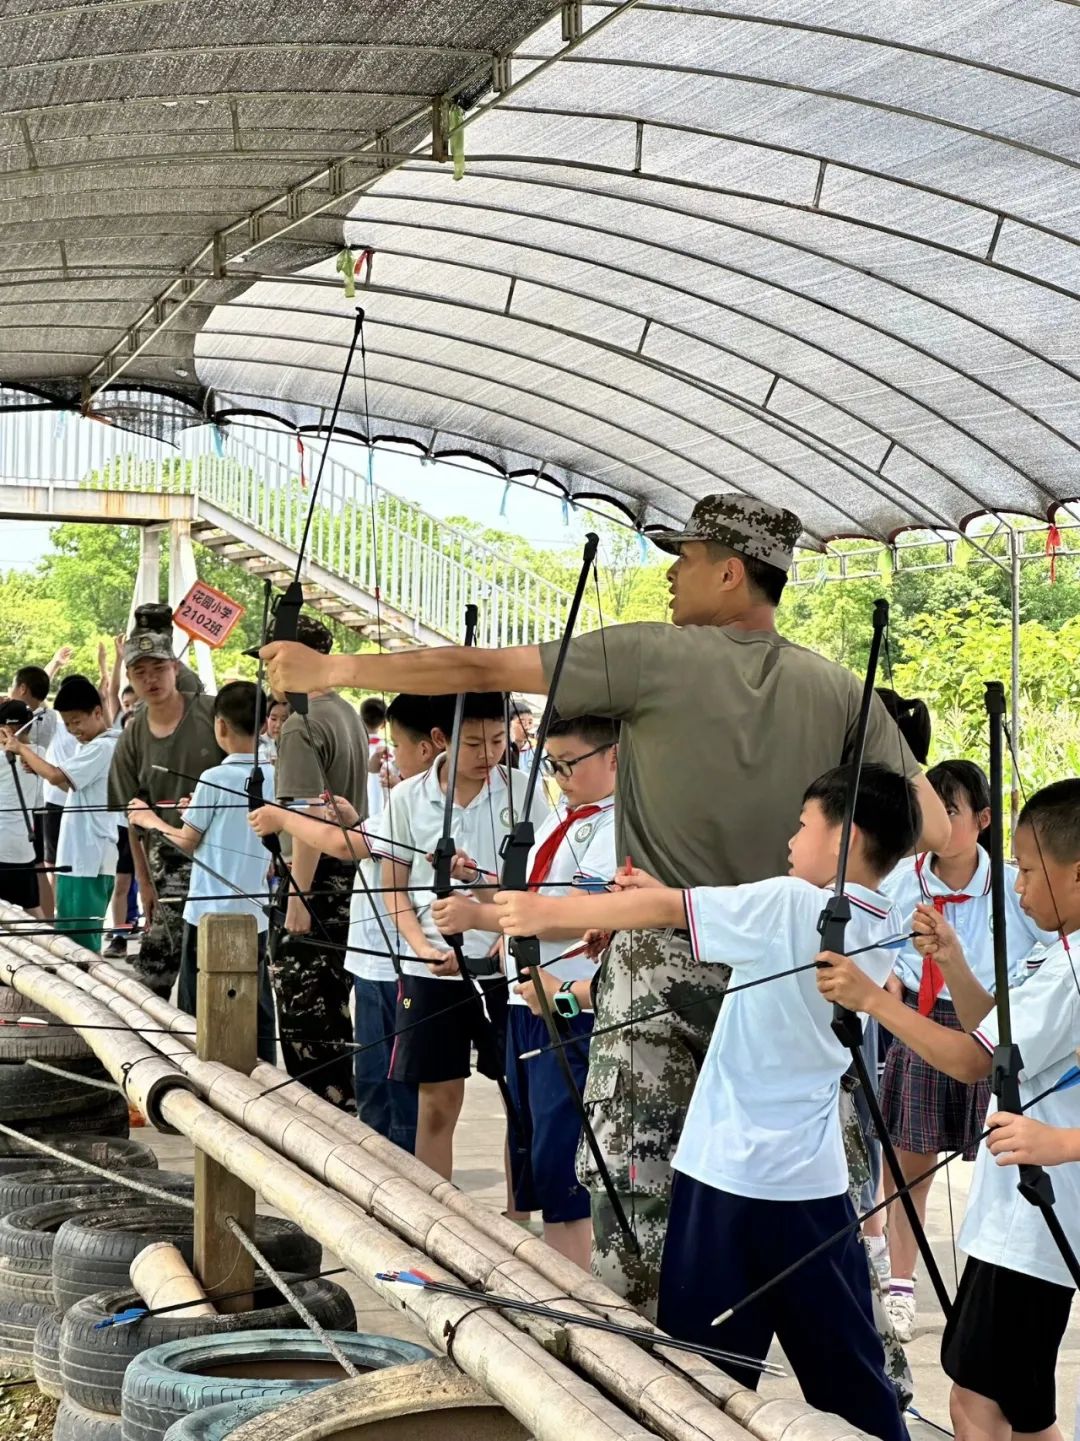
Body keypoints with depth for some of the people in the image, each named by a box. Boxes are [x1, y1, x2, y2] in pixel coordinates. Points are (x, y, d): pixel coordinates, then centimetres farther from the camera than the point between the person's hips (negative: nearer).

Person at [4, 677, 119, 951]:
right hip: (77, 856, 10)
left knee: (80, 941, -7)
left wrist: (23, 750, -10)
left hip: (89, 860, -10)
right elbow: (72, 786, 24)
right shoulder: (88, 746, 16)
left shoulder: (103, 747, -16)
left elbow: (57, 776, -25)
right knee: (70, 938, 13)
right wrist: (37, 767, 10)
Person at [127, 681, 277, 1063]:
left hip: (209, 913, -5)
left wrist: (151, 821, 12)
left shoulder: (214, 780, -13)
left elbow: (187, 843, -4)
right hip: (255, 914, 5)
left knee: (197, 1015, 5)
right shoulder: (275, 779, 1)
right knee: (258, 1014, 10)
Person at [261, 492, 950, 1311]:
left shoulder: (651, 659, -7)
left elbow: (478, 671, -6)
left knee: (631, 1184, 2)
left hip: (663, 961, -4)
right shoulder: (840, 691, 2)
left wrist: (330, 671, 1)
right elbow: (933, 828, -2)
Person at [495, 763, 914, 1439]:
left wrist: (547, 911, -5)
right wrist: (674, 895, 12)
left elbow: (664, 911, -13)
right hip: (814, 1177, 6)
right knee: (848, 1367, 14)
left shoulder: (789, 905, -14)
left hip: (732, 1168, -6)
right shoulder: (882, 929, 5)